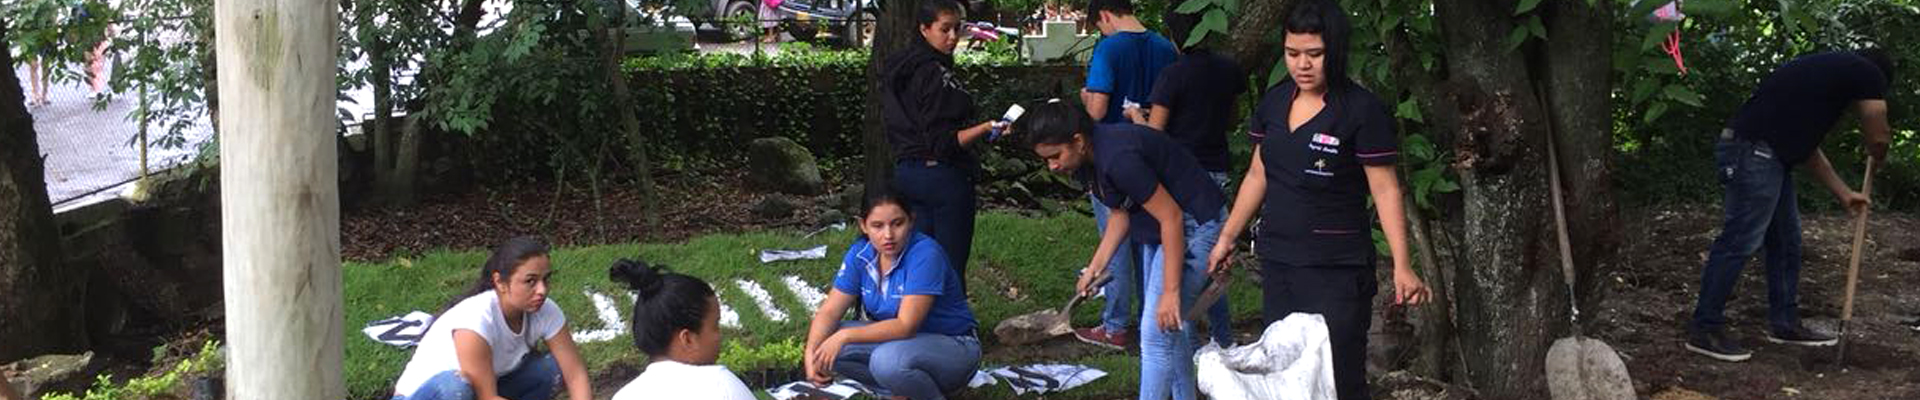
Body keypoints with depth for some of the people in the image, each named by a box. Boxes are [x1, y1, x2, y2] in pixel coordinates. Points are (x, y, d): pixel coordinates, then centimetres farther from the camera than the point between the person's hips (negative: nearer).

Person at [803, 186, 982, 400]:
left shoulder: (925, 254, -26)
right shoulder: (860, 254, -6)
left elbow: (905, 326, -29)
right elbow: (830, 311, -6)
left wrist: (845, 336, -31)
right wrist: (811, 353, -24)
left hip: (953, 346, -7)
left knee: (887, 360, -36)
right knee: (826, 344, -13)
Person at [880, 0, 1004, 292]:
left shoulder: (898, 70, 10)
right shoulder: (936, 74, -17)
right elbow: (942, 143, -20)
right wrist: (986, 128, -27)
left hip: (906, 172, 9)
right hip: (943, 175, -9)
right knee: (952, 266, -3)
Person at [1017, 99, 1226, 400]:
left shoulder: (1118, 158, -31)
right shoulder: (1087, 162, -2)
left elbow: (1171, 217, -28)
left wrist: (1170, 292, -26)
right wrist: (1095, 268, 5)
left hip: (1193, 225, -10)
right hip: (1154, 230, 10)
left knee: (1157, 333, -10)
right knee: (1174, 329, 18)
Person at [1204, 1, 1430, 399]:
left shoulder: (1362, 110, -10)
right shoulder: (1274, 102, 8)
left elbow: (1385, 190, -11)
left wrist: (1402, 266, -18)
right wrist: (1227, 237, 20)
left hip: (1337, 269, -6)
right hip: (1277, 261, 6)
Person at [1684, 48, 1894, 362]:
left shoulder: (1827, 70, 28)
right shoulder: (1867, 72, 2)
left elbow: (1808, 148, 30)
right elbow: (1878, 138, 3)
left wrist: (1844, 193, 32)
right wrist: (1877, 156, 26)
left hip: (1768, 157, 10)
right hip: (1754, 151, -10)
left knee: (1786, 242, 17)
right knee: (1740, 241, -9)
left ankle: (1784, 324, 25)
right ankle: (1704, 330, -6)